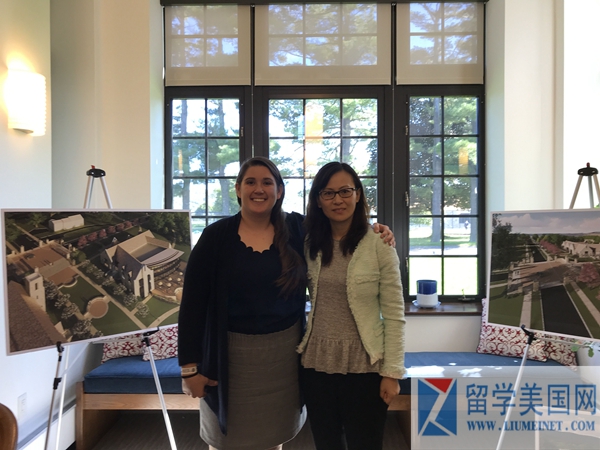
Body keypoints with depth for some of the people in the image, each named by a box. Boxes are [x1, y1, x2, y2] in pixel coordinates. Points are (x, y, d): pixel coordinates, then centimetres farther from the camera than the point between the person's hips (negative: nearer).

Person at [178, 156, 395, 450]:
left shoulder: (297, 229, -4)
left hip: (283, 353, 2)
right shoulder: (216, 236, -9)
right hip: (231, 355, -1)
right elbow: (192, 303, -8)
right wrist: (189, 366, -8)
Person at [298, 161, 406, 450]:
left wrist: (391, 371, -12)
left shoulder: (379, 245, -10)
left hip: (364, 366, -4)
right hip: (317, 363, 4)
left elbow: (394, 315, -10)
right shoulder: (309, 245, 3)